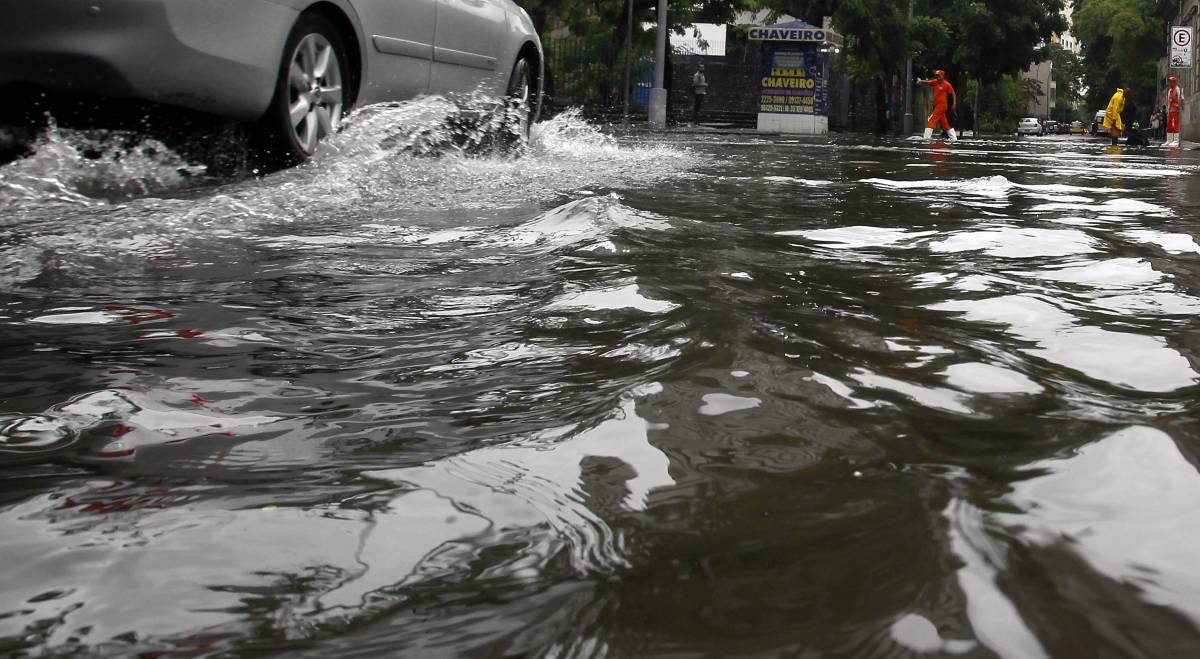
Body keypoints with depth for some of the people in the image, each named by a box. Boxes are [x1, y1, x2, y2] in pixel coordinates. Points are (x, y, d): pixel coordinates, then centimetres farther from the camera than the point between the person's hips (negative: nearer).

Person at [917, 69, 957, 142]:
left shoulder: (947, 85, -9)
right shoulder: (935, 82, 9)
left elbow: (953, 94, -7)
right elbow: (927, 82, -1)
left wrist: (954, 104, -15)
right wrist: (921, 81, -21)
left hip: (942, 105, -8)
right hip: (937, 105, 8)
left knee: (931, 120, -12)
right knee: (945, 122, 13)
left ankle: (927, 137, -14)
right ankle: (954, 138, 19)